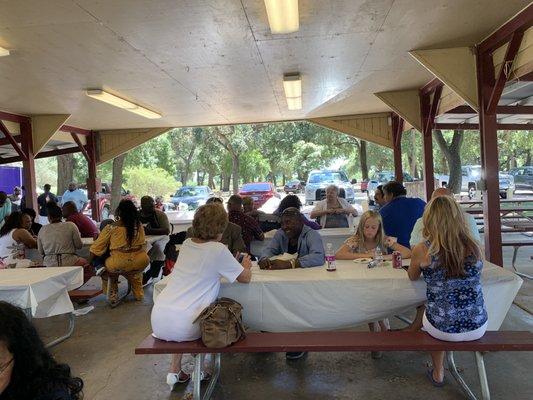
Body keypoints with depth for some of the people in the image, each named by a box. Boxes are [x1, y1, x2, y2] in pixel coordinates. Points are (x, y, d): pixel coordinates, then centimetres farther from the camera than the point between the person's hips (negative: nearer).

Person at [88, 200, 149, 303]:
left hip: (119, 264, -3)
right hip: (140, 262, 4)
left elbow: (96, 248, -1)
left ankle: (113, 295, 28)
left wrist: (89, 263, 11)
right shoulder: (139, 225, 3)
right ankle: (138, 294, 41)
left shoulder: (111, 228, -6)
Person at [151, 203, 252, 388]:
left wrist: (231, 264, 30)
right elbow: (245, 278, 3)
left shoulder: (186, 244, 10)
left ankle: (175, 371, 33)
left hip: (157, 322, 5)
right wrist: (246, 266, 24)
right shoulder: (218, 250, -8)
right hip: (183, 328, -5)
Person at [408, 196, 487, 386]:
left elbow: (412, 277, 5)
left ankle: (438, 374, 43)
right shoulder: (474, 247, -7)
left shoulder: (422, 250, -15)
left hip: (443, 329, -2)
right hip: (478, 328, 3)